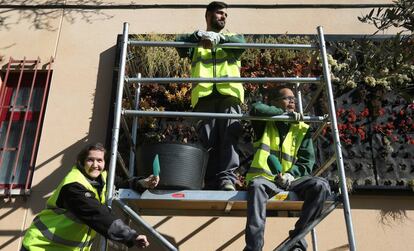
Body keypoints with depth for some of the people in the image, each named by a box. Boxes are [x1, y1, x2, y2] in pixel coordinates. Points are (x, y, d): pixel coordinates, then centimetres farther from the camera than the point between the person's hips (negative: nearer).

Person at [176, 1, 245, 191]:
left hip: (229, 94, 0)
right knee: (207, 141, -8)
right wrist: (200, 35, -13)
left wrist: (218, 37, -14)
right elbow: (179, 42, 6)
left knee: (229, 136, -17)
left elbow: (241, 42, 5)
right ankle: (210, 183, -8)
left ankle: (227, 179, -22)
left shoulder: (232, 37, 30)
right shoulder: (196, 42, 28)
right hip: (204, 95, 0)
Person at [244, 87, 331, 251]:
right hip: (265, 179, -2)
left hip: (289, 181, 3)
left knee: (321, 185, -24)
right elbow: (256, 109, -14)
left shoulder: (302, 129, 14)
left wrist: (291, 174, -13)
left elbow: (307, 161, 6)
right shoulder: (264, 124, 10)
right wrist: (284, 113, -8)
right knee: (256, 185, -38)